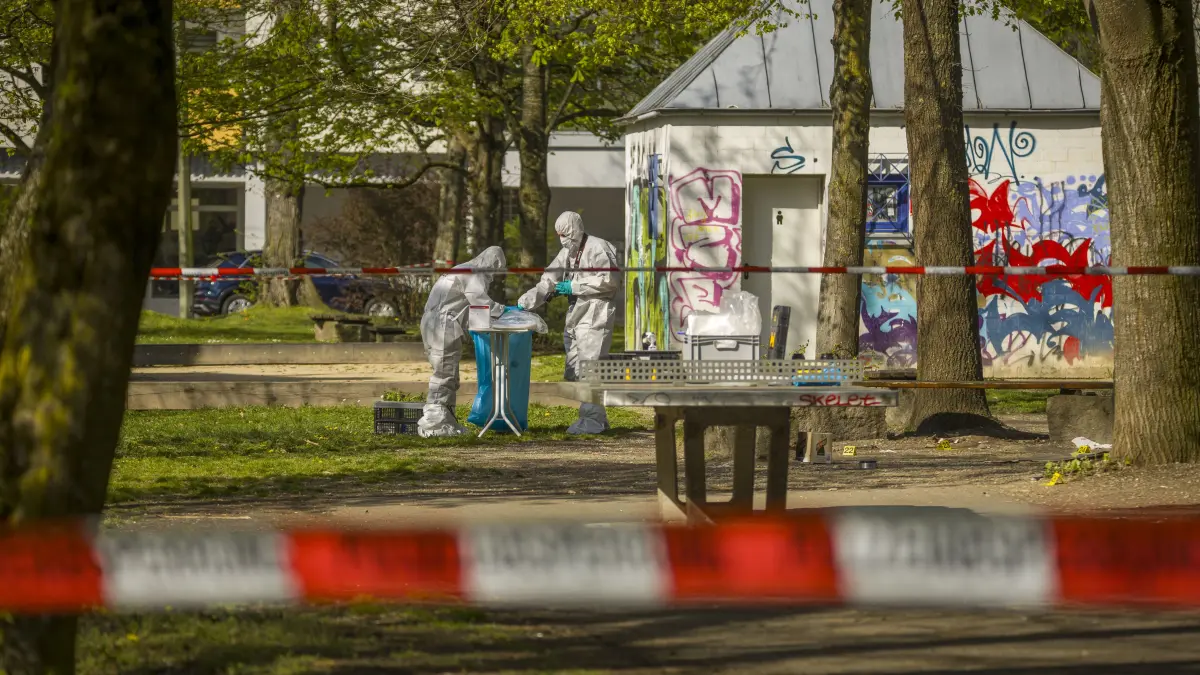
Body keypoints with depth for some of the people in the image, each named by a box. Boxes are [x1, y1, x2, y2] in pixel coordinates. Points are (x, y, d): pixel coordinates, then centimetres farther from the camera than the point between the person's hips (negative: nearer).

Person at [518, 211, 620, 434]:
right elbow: (547, 283, 14)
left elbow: (609, 280, -19)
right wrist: (522, 304, 3)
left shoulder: (597, 248, -10)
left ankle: (594, 418, -8)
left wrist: (574, 286, -15)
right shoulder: (567, 253, 16)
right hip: (575, 319, 10)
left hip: (595, 317, -10)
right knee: (573, 372, 11)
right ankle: (594, 417, 17)